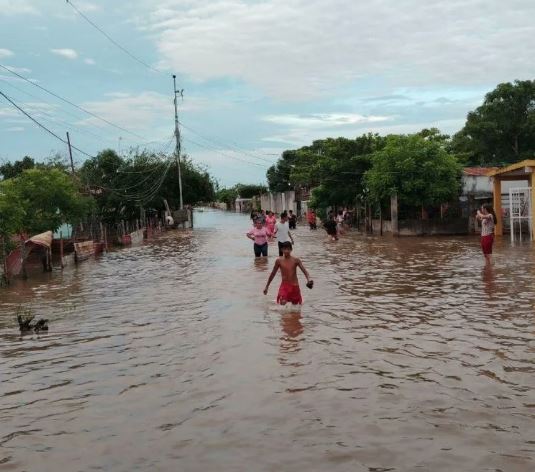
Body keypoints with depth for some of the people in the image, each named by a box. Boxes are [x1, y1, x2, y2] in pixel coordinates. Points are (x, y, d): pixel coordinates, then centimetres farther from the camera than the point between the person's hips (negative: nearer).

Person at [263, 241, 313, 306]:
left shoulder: (296, 260, -5)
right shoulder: (279, 261, -3)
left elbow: (304, 270, -14)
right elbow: (273, 274, 7)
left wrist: (309, 279, -35)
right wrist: (266, 286, 12)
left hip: (294, 286, 1)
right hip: (284, 286, -1)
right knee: (282, 303, -23)